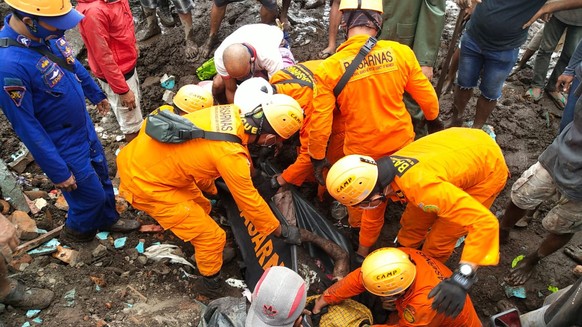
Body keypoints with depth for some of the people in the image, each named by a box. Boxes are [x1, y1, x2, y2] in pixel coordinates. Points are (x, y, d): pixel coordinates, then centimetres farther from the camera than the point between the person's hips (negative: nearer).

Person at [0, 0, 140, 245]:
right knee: (91, 195, 12)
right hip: (65, 147, -7)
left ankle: (108, 220, 50)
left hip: (85, 128, 7)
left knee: (102, 177, 25)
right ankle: (74, 233, 42)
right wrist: (59, 172, -18)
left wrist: (96, 94, 25)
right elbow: (27, 128, -26)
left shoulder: (47, 34, -11)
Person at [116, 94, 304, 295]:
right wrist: (282, 232, 0)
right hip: (145, 182, -8)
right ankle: (211, 282, 27)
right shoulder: (230, 155, -28)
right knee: (212, 237, 2)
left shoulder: (232, 112, -8)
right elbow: (249, 201, -14)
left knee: (200, 208, 22)